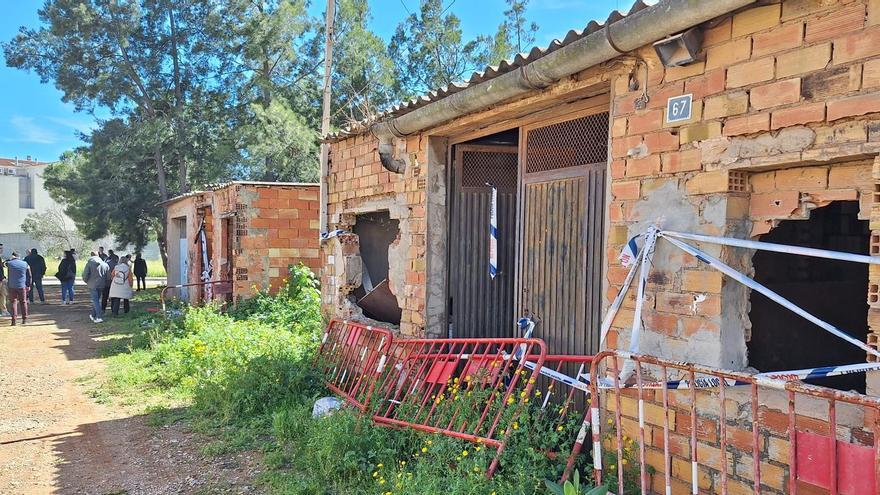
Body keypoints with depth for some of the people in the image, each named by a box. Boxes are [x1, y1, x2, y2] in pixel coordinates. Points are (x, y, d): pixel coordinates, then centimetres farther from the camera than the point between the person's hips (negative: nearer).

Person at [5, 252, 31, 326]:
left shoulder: (9, 263, -3)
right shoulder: (25, 264, 3)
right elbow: (29, 276, 6)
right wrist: (28, 285, 14)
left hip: (12, 286, -2)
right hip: (22, 286, 2)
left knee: (13, 302, 2)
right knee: (23, 302, 10)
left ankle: (14, 319, -5)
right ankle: (24, 319, 13)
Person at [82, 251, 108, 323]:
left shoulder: (89, 263, -7)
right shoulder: (104, 264, 8)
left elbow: (85, 275, -12)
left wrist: (86, 281, 8)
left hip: (92, 285, -5)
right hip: (101, 285, 5)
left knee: (95, 301, -5)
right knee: (96, 300, 18)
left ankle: (99, 317, -13)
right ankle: (93, 315, 29)